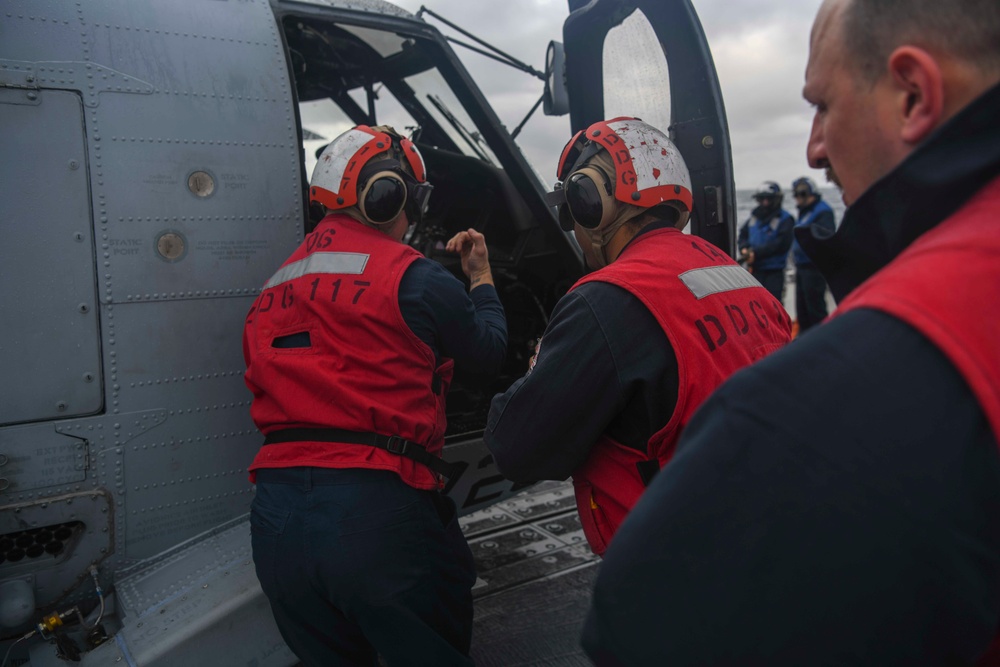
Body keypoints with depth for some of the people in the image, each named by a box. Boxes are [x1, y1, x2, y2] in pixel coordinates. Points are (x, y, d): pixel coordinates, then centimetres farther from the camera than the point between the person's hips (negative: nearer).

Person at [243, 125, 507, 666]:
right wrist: (480, 277, 27)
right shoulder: (413, 277, -5)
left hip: (273, 519, 7)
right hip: (374, 506, -6)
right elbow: (489, 351, 7)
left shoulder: (276, 287, 15)